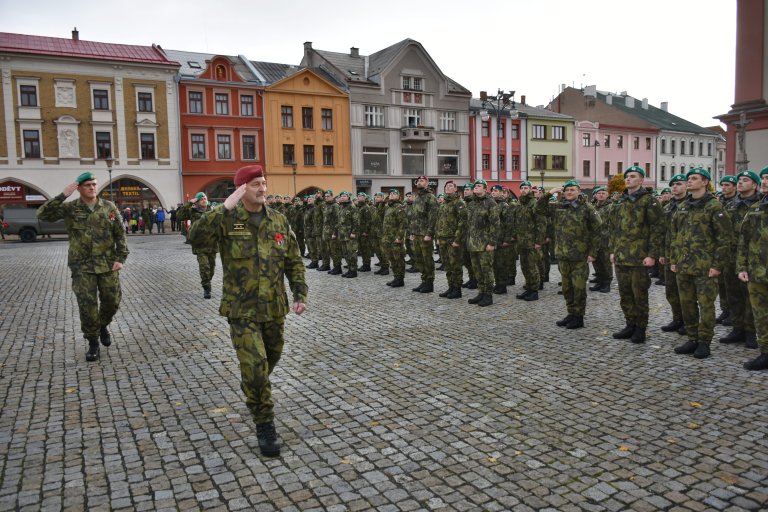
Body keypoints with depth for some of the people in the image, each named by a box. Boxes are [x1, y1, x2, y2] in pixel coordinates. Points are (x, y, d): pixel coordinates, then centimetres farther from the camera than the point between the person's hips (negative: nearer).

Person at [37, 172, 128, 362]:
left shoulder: (109, 207, 2)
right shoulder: (70, 208, 0)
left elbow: (120, 235, 3)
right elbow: (43, 214, -12)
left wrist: (120, 258, -5)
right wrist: (63, 195, -20)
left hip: (108, 265, 1)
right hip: (82, 266, -1)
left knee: (111, 301, 7)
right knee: (87, 306, -4)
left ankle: (103, 325, 38)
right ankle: (93, 343, 12)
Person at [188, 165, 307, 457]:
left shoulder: (279, 221, 4)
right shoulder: (227, 221, -8)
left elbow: (294, 261, 8)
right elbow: (196, 238, -26)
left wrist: (300, 294, 1)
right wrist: (224, 209, -31)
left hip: (274, 308, 5)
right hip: (242, 309, -4)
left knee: (271, 358, 21)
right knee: (255, 365, -11)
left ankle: (252, 390, 53)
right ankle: (265, 425, 6)